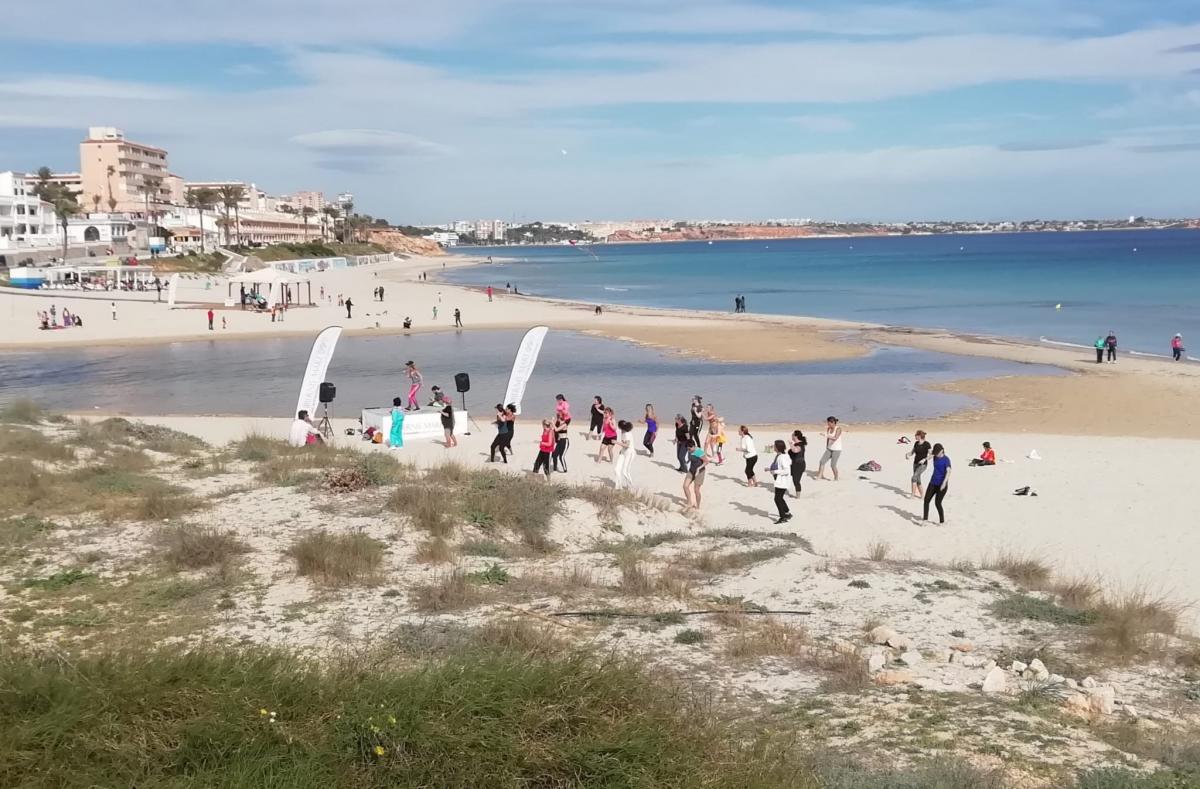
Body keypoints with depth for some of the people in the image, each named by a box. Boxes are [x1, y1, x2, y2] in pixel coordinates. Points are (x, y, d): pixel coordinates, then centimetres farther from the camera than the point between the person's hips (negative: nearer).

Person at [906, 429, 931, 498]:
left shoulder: (926, 444, -13)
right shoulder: (916, 443, 5)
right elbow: (912, 452, 14)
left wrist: (924, 459, -28)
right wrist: (907, 454, -8)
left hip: (923, 464, -7)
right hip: (916, 463, 7)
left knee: (914, 477, -21)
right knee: (917, 479, 9)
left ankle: (913, 494, -19)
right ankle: (922, 494, 23)